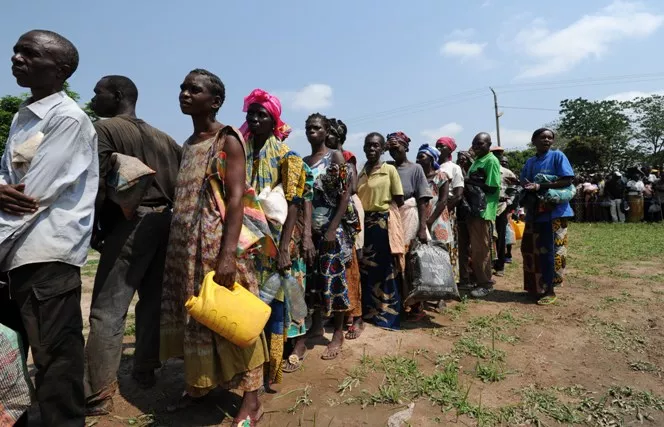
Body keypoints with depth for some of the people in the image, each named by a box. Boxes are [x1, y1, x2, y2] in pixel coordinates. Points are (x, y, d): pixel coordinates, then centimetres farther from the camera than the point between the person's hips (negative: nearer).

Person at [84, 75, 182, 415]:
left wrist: (92, 229, -2)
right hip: (163, 221, 7)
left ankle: (98, 395, 1)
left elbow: (96, 184, -12)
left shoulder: (105, 128, -3)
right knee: (153, 299, 14)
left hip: (130, 224, -7)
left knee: (107, 310, -3)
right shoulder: (161, 138, 17)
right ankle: (145, 369, 26)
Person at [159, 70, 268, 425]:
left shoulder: (227, 140, -6)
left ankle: (251, 398, 10)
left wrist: (228, 253, -24)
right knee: (192, 314, 14)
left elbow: (236, 198, -15)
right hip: (187, 245, 8)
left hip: (218, 242, -7)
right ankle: (197, 385, 32)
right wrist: (179, 246, 14)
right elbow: (183, 199, 17)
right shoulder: (188, 145, 16)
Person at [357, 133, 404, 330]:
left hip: (384, 223, -5)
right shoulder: (360, 172, 11)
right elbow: (358, 198, 12)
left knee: (385, 269, 4)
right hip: (364, 223, 5)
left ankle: (387, 314, 17)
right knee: (365, 269, 11)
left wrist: (382, 206, 0)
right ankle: (369, 311, 26)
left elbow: (399, 200, -3)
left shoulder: (390, 169, -4)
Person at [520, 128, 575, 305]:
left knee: (549, 251, -3)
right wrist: (528, 186, -10)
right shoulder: (530, 161, 13)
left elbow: (568, 180, -11)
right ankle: (535, 288, 23)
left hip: (554, 211, -6)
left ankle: (549, 290, 8)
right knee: (531, 250, 9)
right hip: (534, 211, 6)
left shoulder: (557, 156, -3)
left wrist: (539, 186, -18)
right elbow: (524, 181, 14)